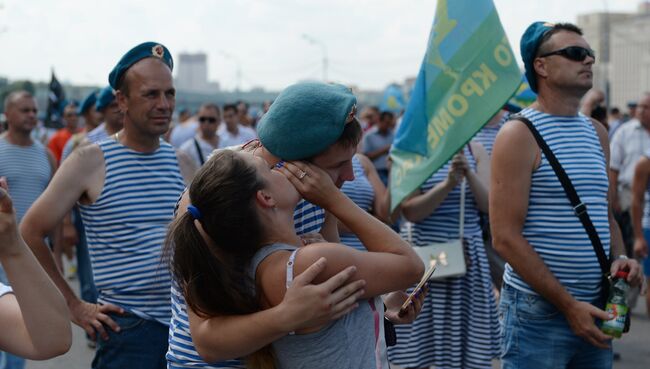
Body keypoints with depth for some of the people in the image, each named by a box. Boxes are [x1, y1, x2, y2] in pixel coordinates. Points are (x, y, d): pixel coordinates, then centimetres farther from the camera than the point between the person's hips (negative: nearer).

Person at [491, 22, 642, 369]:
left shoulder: (597, 133, 11)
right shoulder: (519, 134, -10)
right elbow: (506, 237, -15)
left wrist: (620, 257, -1)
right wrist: (568, 304, -16)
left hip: (594, 307, 7)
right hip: (538, 312, -6)